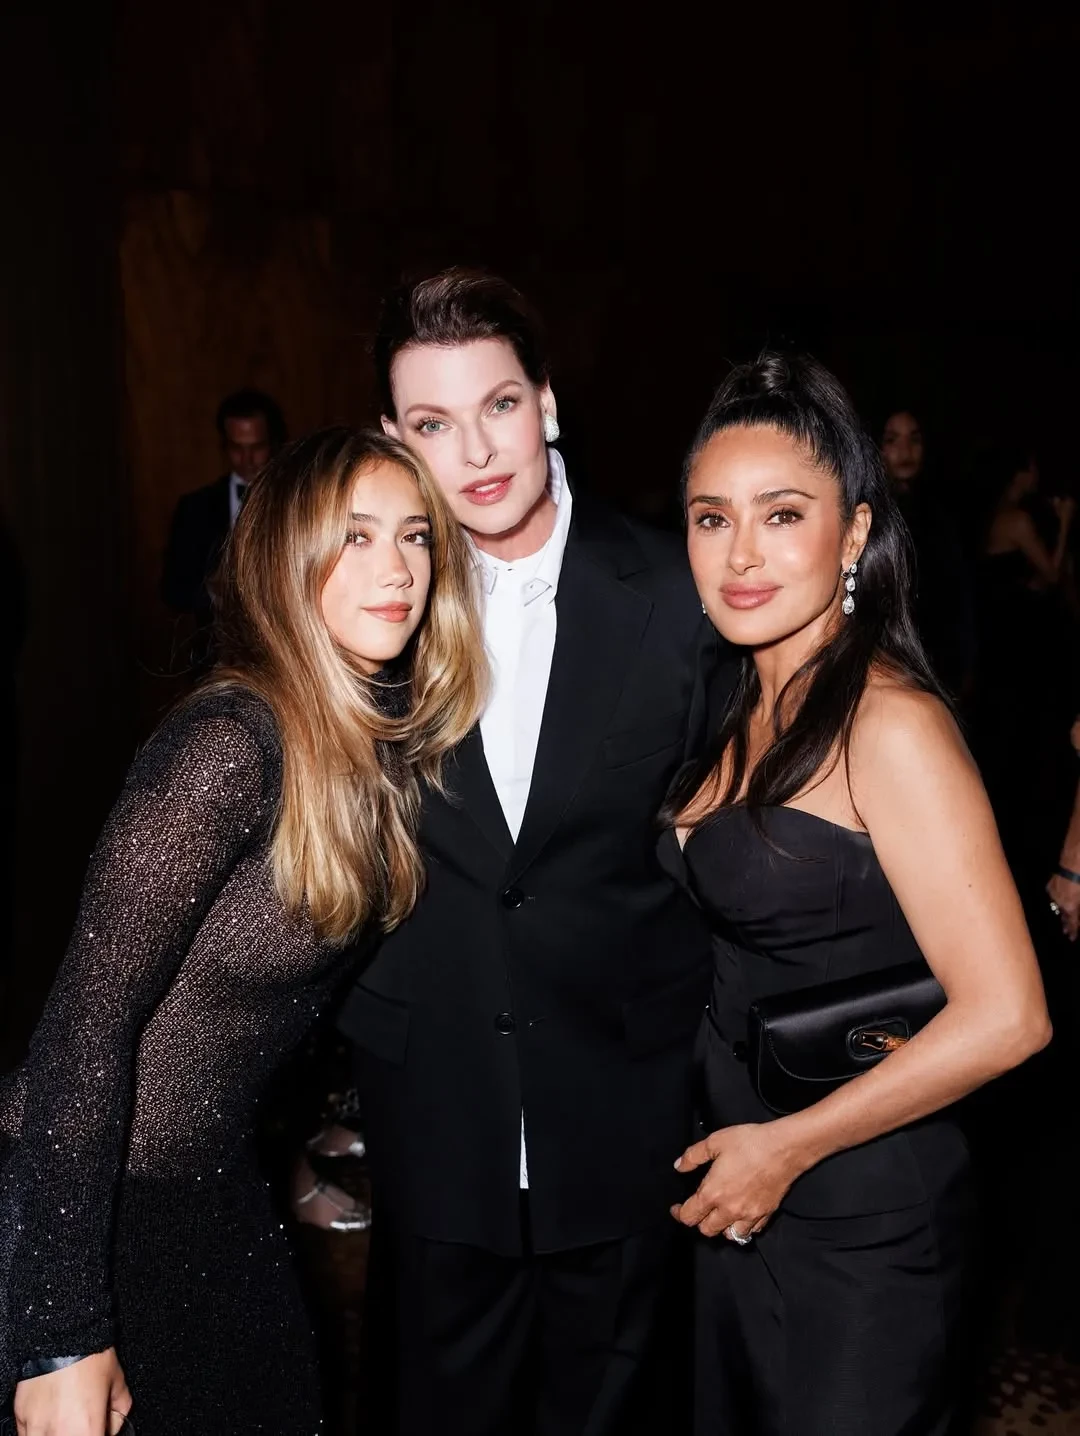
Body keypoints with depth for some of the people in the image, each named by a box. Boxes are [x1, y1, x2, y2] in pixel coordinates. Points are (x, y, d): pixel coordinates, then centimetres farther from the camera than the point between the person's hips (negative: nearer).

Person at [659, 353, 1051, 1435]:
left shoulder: (889, 722, -22)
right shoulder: (750, 708, 3)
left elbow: (1005, 1015, -25)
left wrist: (790, 1145, -17)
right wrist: (737, 1147, 2)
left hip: (858, 1216, -7)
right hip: (738, 1185, 7)